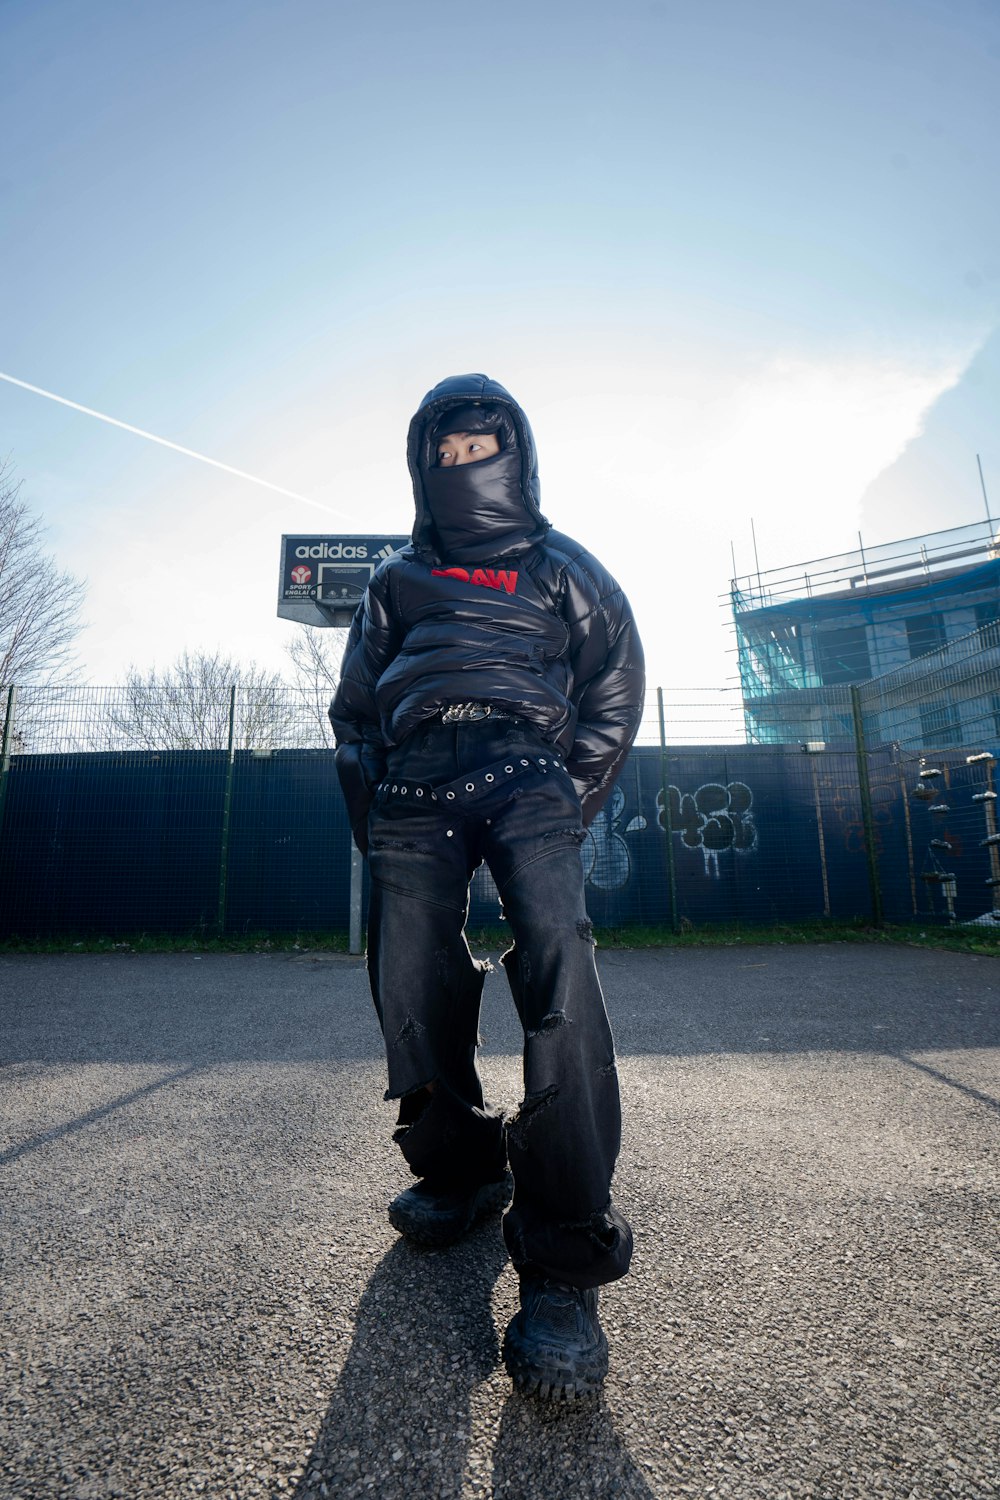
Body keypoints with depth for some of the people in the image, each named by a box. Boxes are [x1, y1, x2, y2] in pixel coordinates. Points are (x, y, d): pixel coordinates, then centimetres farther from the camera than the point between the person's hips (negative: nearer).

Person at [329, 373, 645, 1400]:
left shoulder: (562, 569, 22)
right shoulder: (395, 581, 28)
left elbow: (616, 690, 16)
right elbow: (355, 706, 23)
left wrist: (569, 802, 4)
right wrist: (371, 815, 9)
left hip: (525, 766, -2)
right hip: (415, 774, 3)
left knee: (557, 965, -22)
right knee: (408, 985, -6)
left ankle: (566, 1261, -14)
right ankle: (458, 1172, 18)